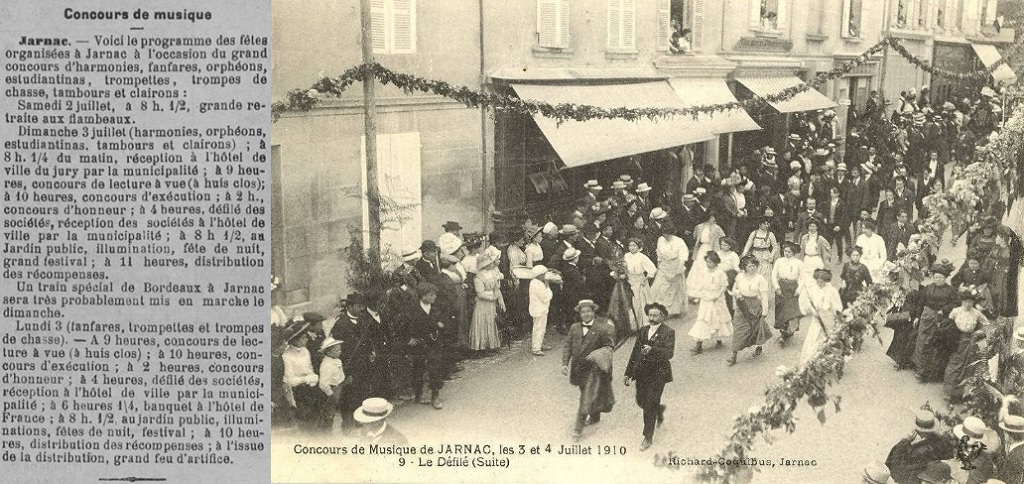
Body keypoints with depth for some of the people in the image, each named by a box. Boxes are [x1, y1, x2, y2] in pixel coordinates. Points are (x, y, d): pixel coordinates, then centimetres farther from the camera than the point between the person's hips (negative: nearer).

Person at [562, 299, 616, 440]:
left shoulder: (602, 329, -9)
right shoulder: (574, 328, 5)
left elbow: (609, 346, -10)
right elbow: (567, 346, 7)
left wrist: (597, 354, -26)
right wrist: (565, 363, -1)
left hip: (593, 369, -6)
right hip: (578, 368, 6)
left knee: (587, 398, -8)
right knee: (586, 394, 21)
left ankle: (579, 426, -3)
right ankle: (595, 417, 42)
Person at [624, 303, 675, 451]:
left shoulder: (668, 332, -8)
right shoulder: (643, 330, 9)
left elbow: (669, 353, -20)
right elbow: (635, 352, 13)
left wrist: (652, 350, -35)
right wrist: (628, 372, 12)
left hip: (658, 374, -6)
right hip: (642, 372, 6)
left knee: (650, 405, -4)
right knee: (641, 401, 13)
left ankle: (648, 437, 10)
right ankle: (659, 410, 45)